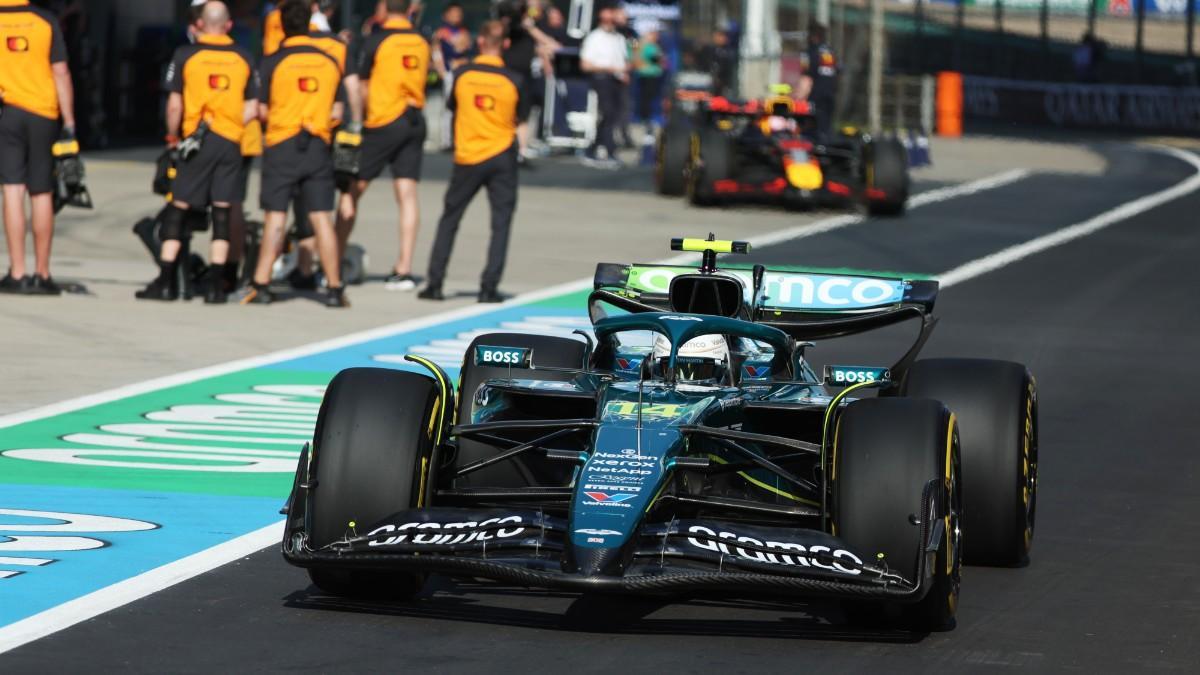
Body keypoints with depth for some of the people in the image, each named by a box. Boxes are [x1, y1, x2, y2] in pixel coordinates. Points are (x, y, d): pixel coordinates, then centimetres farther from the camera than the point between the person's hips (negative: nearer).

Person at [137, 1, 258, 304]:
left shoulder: (185, 56, -2)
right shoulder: (243, 59, 6)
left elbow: (174, 105, -2)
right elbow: (252, 108, 6)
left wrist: (173, 137, 11)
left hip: (197, 141, -2)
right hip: (231, 143, 2)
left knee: (178, 209, 4)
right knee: (222, 212, 5)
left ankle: (166, 281, 1)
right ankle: (216, 285, 2)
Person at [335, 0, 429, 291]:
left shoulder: (376, 41, -8)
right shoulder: (422, 43, 7)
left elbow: (362, 87, -2)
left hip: (383, 123, -4)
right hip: (415, 121, 4)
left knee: (352, 191, 5)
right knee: (407, 194, 2)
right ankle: (404, 270, -4)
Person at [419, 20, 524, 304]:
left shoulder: (462, 75, -5)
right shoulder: (513, 80, -8)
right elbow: (519, 117, 3)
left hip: (467, 158, 1)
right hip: (502, 157, -1)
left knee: (449, 220, 12)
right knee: (501, 222, 5)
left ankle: (434, 284, 9)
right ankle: (489, 288, -3)